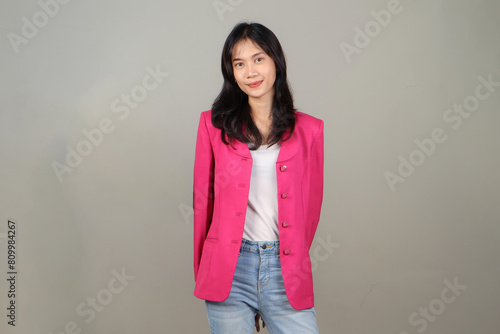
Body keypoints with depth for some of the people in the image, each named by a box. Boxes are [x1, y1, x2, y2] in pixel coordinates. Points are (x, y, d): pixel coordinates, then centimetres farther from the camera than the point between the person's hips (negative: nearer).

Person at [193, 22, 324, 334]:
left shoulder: (308, 130, 5)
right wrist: (204, 271, 12)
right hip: (228, 271, 0)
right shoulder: (214, 123, 5)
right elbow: (203, 198, 9)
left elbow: (311, 205, 11)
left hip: (286, 271, 1)